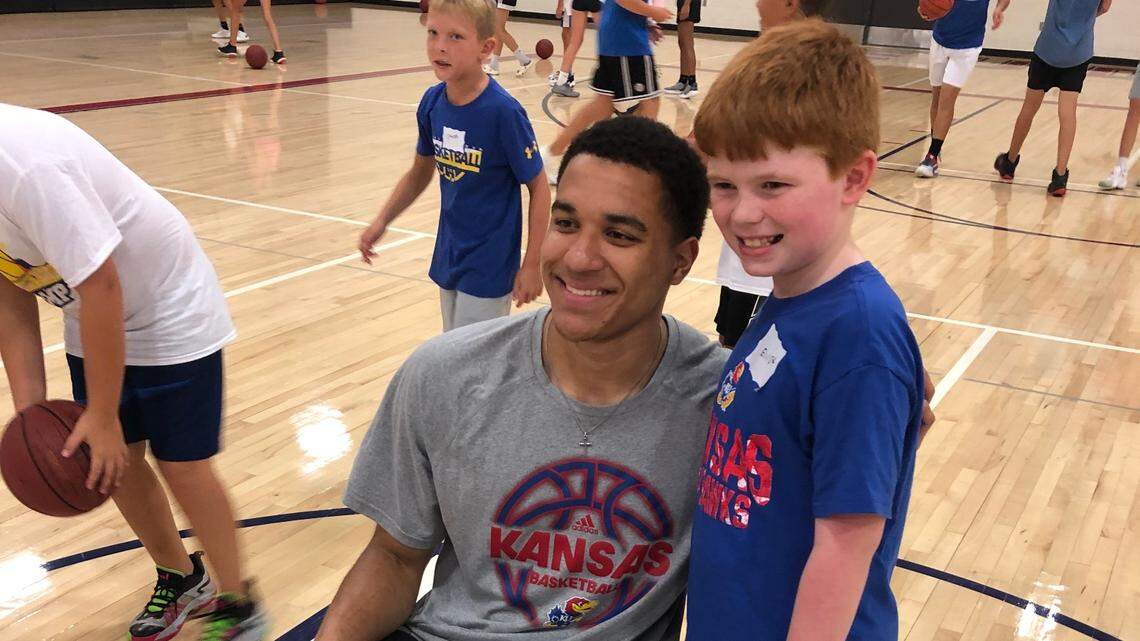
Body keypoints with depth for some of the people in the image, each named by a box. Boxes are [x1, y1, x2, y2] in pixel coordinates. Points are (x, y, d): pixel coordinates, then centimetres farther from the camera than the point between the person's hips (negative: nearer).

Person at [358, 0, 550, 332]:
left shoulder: (503, 111, -22)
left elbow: (539, 187, -14)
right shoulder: (431, 102, -4)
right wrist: (381, 221, 4)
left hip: (489, 264, -6)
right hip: (448, 256, 6)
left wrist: (532, 265, -13)